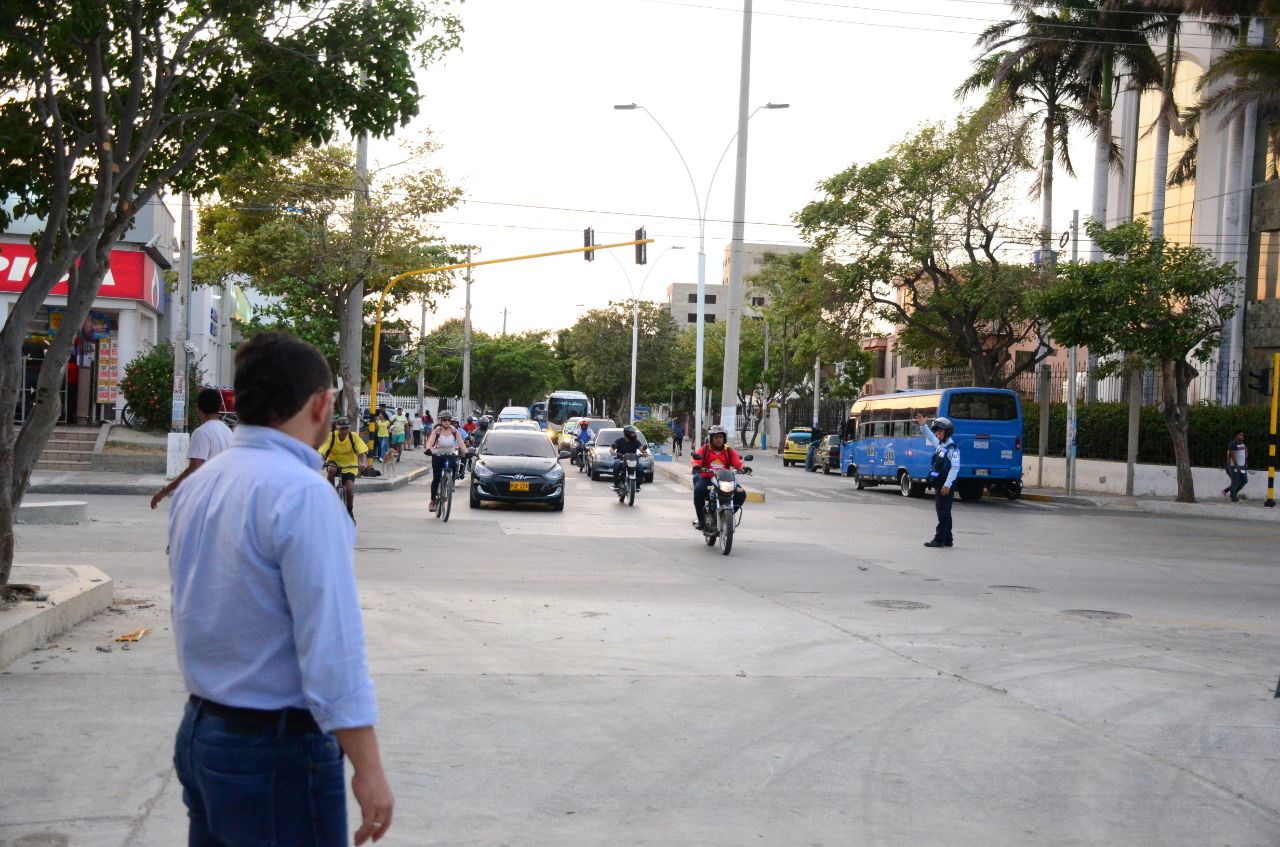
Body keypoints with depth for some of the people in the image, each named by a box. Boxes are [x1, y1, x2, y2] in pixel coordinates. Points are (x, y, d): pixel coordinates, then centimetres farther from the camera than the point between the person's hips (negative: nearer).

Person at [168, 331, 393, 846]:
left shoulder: (196, 485, 5)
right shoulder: (302, 493, -20)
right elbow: (332, 647, -23)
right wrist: (368, 769, -19)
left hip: (198, 734, 8)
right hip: (277, 751, -8)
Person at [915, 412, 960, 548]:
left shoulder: (953, 449, -14)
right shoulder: (940, 445, 12)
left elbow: (955, 468, -20)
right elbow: (931, 437, 29)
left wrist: (947, 485, -23)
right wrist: (923, 426, 18)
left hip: (946, 486, -9)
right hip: (939, 485, 9)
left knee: (943, 513, -7)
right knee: (942, 512, 13)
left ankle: (939, 539, -6)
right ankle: (947, 540, 19)